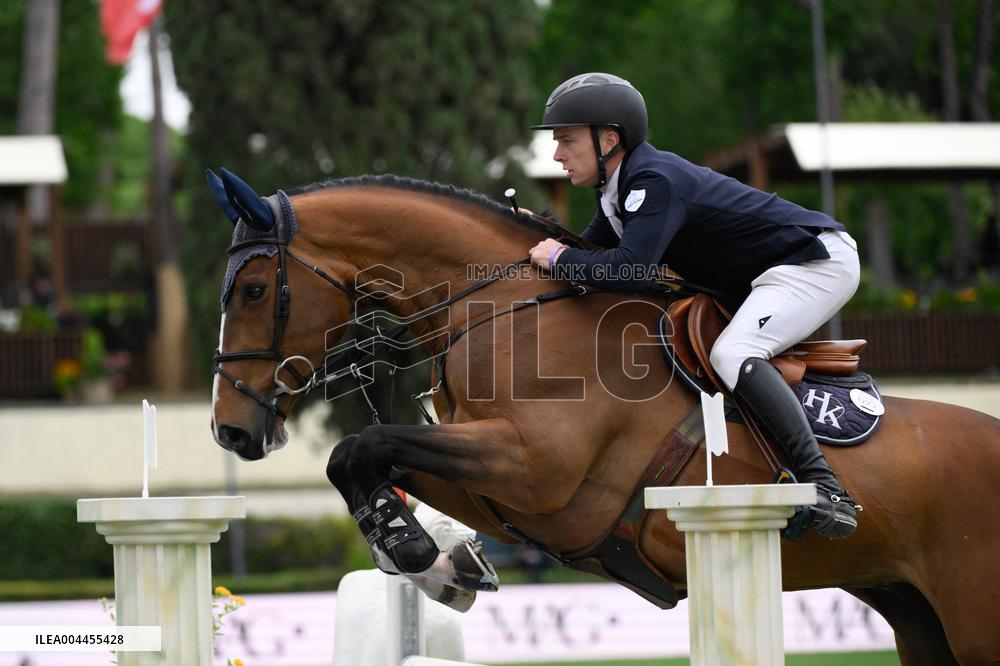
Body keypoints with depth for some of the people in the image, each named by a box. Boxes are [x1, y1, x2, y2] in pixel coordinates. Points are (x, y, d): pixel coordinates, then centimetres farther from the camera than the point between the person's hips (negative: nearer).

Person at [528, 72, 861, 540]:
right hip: (771, 274, 11)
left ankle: (824, 487, -39)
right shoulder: (619, 189, 9)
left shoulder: (653, 180, -23)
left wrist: (557, 259, -21)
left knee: (732, 353, -28)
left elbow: (629, 269, -36)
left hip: (819, 260, -11)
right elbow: (592, 255, 19)